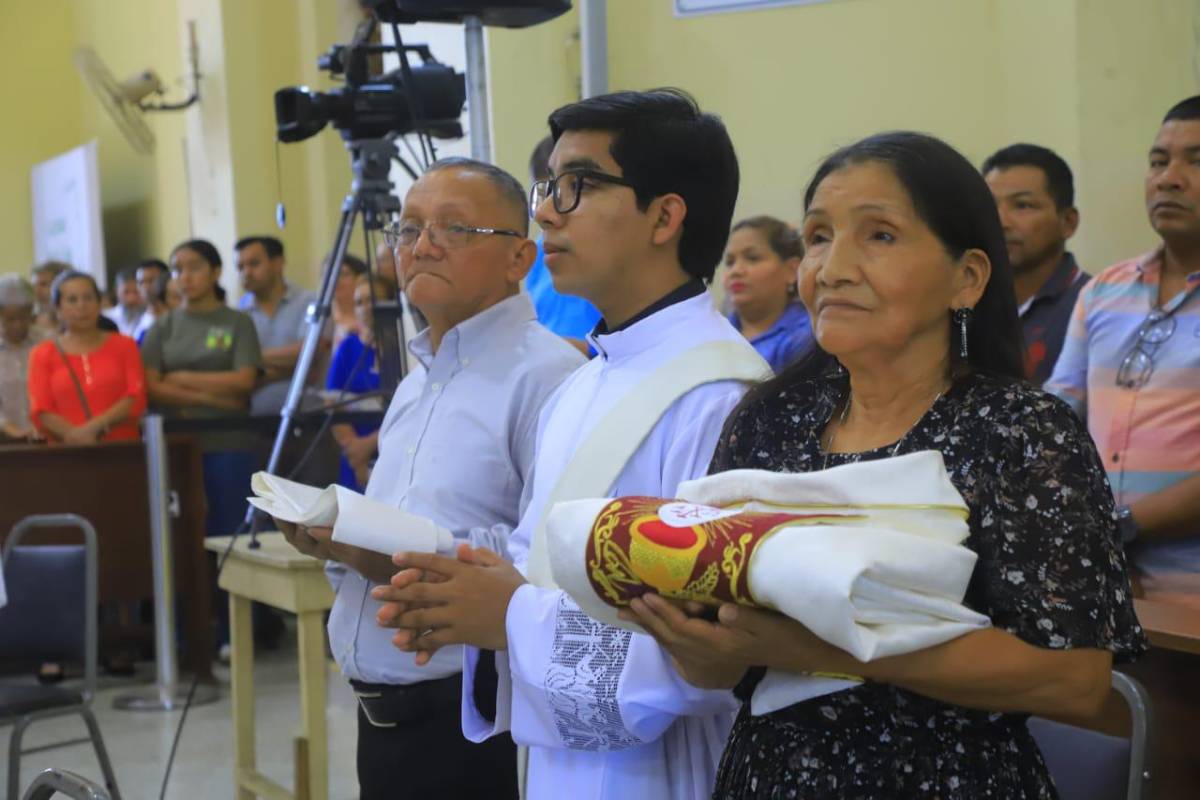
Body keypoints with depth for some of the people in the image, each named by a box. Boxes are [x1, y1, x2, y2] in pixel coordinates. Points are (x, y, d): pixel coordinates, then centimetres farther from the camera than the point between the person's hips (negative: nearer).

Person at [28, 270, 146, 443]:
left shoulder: (124, 345, 14)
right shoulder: (42, 354, 12)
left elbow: (136, 399, 3)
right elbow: (40, 412, 2)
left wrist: (94, 427, -9)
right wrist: (74, 435, -14)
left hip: (123, 446, 1)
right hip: (69, 452, 0)